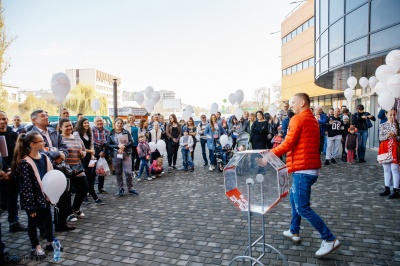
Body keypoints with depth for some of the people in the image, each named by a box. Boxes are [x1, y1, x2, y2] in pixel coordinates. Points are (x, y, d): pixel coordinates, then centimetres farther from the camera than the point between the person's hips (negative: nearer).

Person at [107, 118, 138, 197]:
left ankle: (130, 188, 12)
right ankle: (121, 188, 23)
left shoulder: (126, 132, 4)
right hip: (116, 155, 1)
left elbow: (131, 142, 1)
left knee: (128, 172, -3)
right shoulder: (111, 134, 4)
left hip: (126, 155, 0)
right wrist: (118, 146, -15)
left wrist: (124, 146, -15)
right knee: (118, 173, 9)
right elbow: (108, 145, -2)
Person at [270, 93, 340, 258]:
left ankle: (330, 239, 0)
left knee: (303, 208, -5)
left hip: (303, 169, -10)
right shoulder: (313, 120, 17)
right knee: (294, 198, 22)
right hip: (310, 167, 10)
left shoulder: (298, 119, -12)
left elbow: (288, 144, -16)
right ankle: (294, 232, 31)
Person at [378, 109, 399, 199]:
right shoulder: (382, 125, 6)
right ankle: (387, 189, 19)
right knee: (386, 169, 10)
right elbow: (380, 138, 1)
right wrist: (387, 136, -17)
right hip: (385, 148, 3)